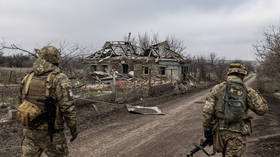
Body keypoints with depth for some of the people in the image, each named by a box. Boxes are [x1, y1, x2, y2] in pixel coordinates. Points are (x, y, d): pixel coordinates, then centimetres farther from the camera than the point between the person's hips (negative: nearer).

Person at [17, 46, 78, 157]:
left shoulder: (27, 78, 2)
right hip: (51, 135, -5)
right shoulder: (59, 79, -16)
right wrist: (73, 128, -7)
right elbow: (68, 108, -20)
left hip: (29, 132, 5)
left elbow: (22, 102, 13)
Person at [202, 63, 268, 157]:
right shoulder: (247, 91, -4)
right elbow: (262, 109, 1)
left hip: (220, 131, 2)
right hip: (238, 134, -2)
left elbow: (207, 110, -7)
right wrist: (255, 94, 14)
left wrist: (206, 128, 5)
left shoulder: (217, 89, -3)